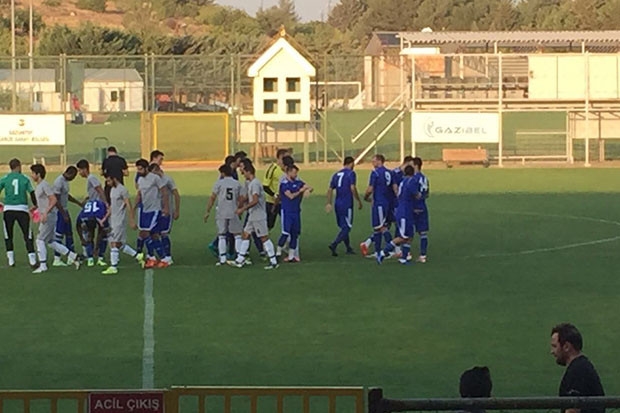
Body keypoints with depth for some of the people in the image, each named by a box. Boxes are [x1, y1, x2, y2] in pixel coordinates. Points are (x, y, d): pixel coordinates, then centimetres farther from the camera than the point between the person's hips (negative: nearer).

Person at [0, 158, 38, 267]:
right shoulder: (25, 179, 1)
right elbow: (32, 193, 0)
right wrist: (35, 205, 16)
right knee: (28, 236, 5)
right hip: (22, 209, -1)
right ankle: (32, 260, -2)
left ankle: (11, 260, 13)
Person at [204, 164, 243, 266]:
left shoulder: (219, 183, -1)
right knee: (237, 235, 9)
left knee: (221, 236, 6)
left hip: (221, 214, -1)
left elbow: (212, 198, 1)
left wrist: (208, 212, 8)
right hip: (233, 213, 1)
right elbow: (240, 199, 4)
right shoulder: (237, 184, 4)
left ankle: (222, 258, 2)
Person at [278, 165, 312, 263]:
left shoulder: (298, 182, 8)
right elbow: (291, 196, -16)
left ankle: (291, 256, 14)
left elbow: (310, 188, 7)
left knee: (294, 234, 8)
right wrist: (300, 191, -7)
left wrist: (308, 190, -16)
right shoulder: (284, 184, -9)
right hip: (287, 212, -6)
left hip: (296, 211, 6)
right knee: (286, 233, -11)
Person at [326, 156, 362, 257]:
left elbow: (330, 190, 10)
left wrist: (329, 203, 12)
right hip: (347, 205, -7)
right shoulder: (351, 173, -7)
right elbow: (353, 188, -15)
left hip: (337, 204, 7)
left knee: (344, 227, 17)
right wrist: (359, 201, -7)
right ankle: (334, 244, -20)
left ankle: (348, 248, 24)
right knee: (346, 228, -3)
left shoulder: (336, 175, 13)